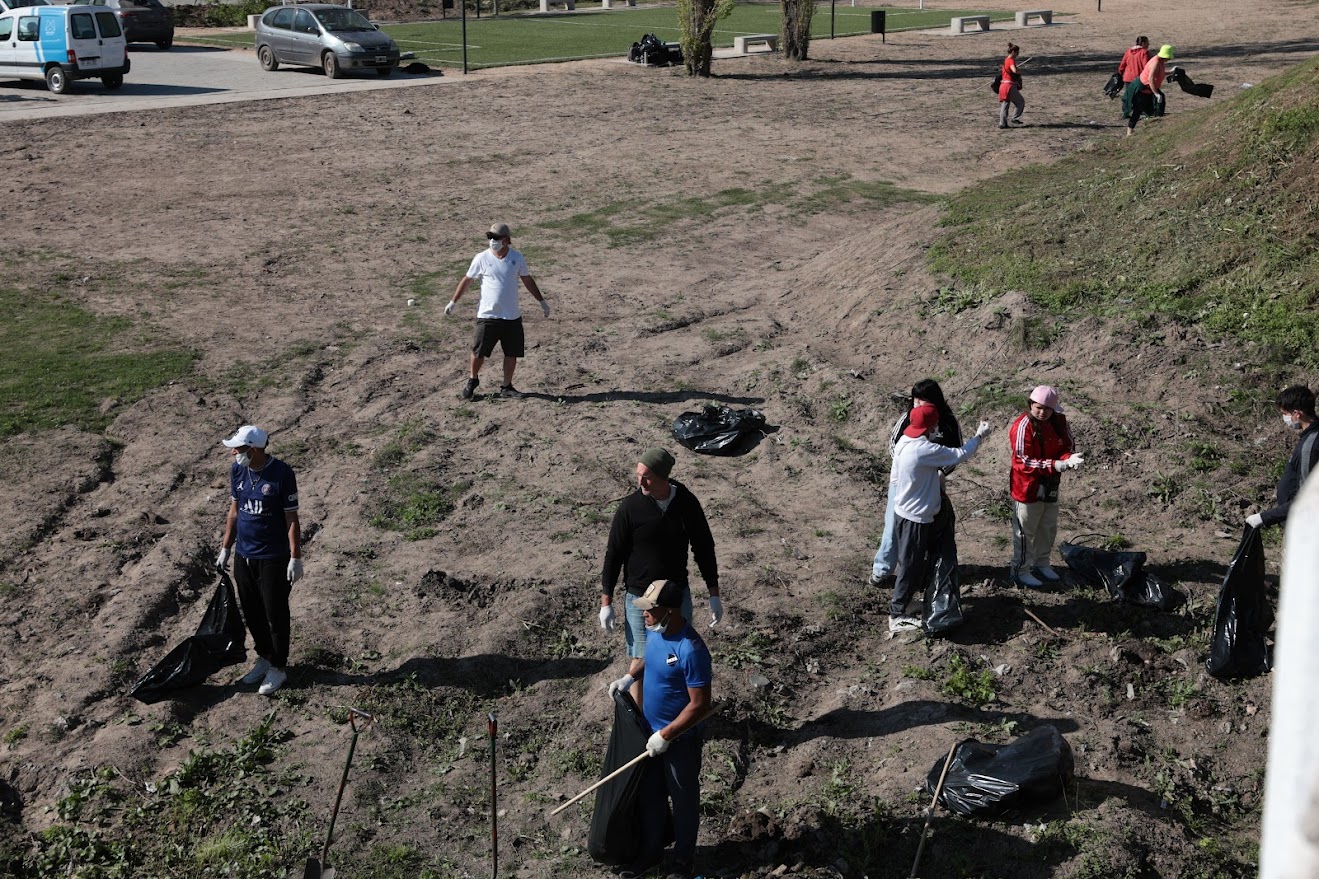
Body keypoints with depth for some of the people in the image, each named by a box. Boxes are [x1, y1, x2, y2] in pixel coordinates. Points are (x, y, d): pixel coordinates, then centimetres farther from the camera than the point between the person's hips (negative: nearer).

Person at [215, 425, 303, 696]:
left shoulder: (281, 473, -19)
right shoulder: (237, 470, -1)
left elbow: (292, 519, -13)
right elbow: (234, 511, 11)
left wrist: (296, 558, -13)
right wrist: (226, 548, 13)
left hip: (274, 558, -6)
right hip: (243, 556, 6)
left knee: (275, 614, 5)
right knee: (252, 612, 17)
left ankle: (278, 668, 20)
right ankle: (264, 657, 36)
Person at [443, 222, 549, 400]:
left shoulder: (517, 258, -1)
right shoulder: (482, 258, -6)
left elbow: (528, 280, 13)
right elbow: (467, 280, 3)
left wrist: (542, 301, 17)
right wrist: (453, 302, 2)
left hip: (512, 316, 2)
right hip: (487, 316, -2)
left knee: (512, 353, 6)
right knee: (478, 352, 2)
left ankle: (507, 387, 22)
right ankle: (473, 380, 27)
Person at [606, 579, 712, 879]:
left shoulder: (691, 650, -32)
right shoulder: (655, 631, -7)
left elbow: (700, 705, -27)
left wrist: (666, 736, -23)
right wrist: (630, 676, -1)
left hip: (680, 740, -7)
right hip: (652, 732, 7)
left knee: (683, 801, 15)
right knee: (650, 796, 22)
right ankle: (651, 851, 42)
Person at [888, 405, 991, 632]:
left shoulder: (904, 442, 1)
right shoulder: (924, 450, -27)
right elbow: (959, 454, -16)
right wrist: (979, 435, -1)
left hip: (904, 510, 9)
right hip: (915, 517, -9)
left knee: (917, 561, 25)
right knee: (910, 566, 2)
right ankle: (897, 615, 10)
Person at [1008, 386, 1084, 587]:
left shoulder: (1058, 422, -2)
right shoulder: (1023, 427, -22)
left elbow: (1067, 446, 1)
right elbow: (1024, 462, -24)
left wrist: (1069, 459, -24)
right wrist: (1057, 465, -32)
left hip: (1050, 485, 7)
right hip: (1027, 486, -7)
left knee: (1048, 528, 21)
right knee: (1026, 531, 4)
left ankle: (1041, 564, 39)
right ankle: (1021, 571, 19)